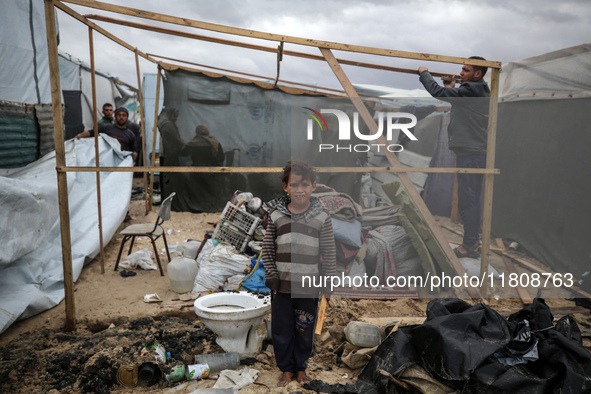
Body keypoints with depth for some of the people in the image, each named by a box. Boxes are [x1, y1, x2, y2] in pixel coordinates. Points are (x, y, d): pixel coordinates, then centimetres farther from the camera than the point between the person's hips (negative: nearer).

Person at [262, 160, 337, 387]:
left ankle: (300, 367, 36)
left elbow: (329, 253, 0)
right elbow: (267, 249, 5)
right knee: (281, 330, 11)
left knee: (304, 330, 13)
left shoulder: (321, 217, -5)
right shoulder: (276, 215, -2)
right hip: (282, 286, 1)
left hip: (308, 286, -1)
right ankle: (286, 369, 33)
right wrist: (271, 276, -1)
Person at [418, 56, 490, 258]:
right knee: (471, 199, 14)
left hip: (471, 153, -10)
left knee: (467, 200, -8)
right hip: (474, 152, 10)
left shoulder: (471, 90, -12)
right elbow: (458, 102, 31)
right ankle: (472, 241, 22)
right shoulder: (480, 93, 18)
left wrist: (424, 73, -2)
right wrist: (452, 89, 23)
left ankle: (469, 245, -4)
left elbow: (437, 92, -17)